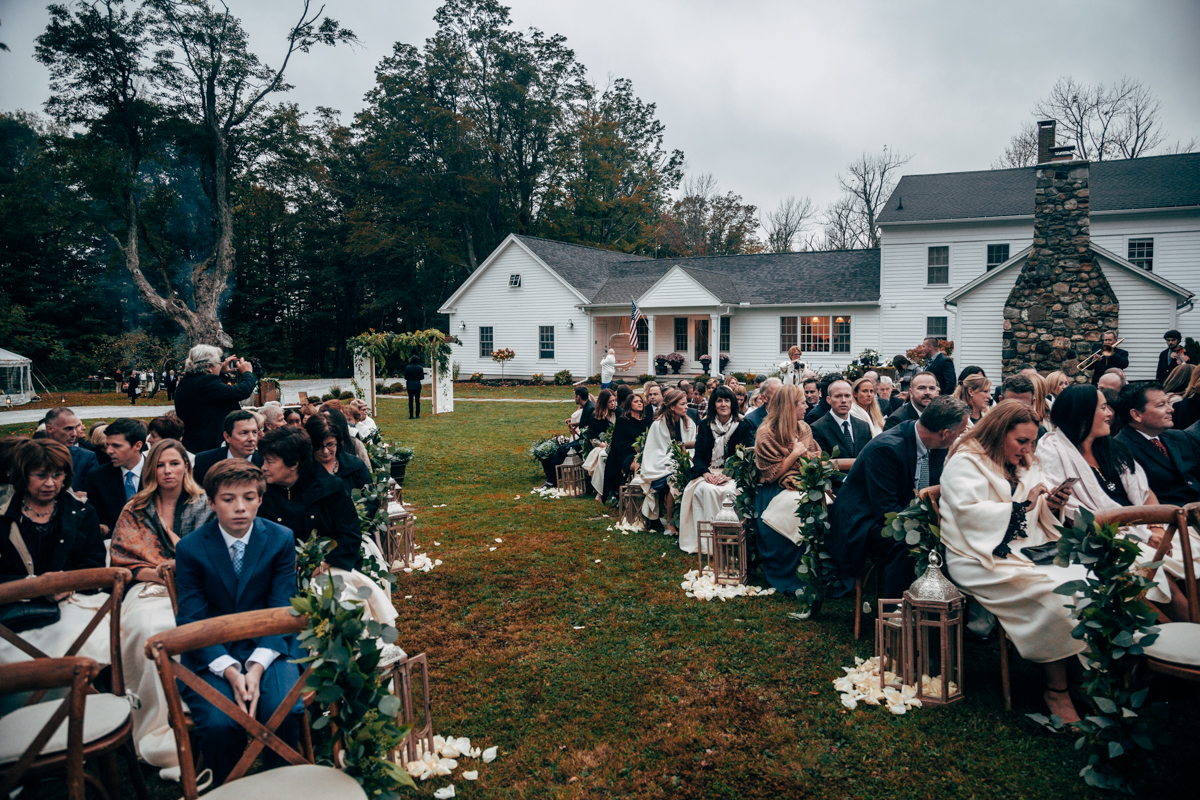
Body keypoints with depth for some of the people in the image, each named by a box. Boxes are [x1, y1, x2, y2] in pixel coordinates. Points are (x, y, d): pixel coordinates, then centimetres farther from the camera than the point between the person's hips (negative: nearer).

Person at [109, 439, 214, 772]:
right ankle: (158, 731, -29)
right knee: (147, 628, -34)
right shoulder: (135, 511, 17)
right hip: (148, 588, 1)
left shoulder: (203, 506, 16)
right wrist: (158, 573, -8)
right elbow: (122, 561, 10)